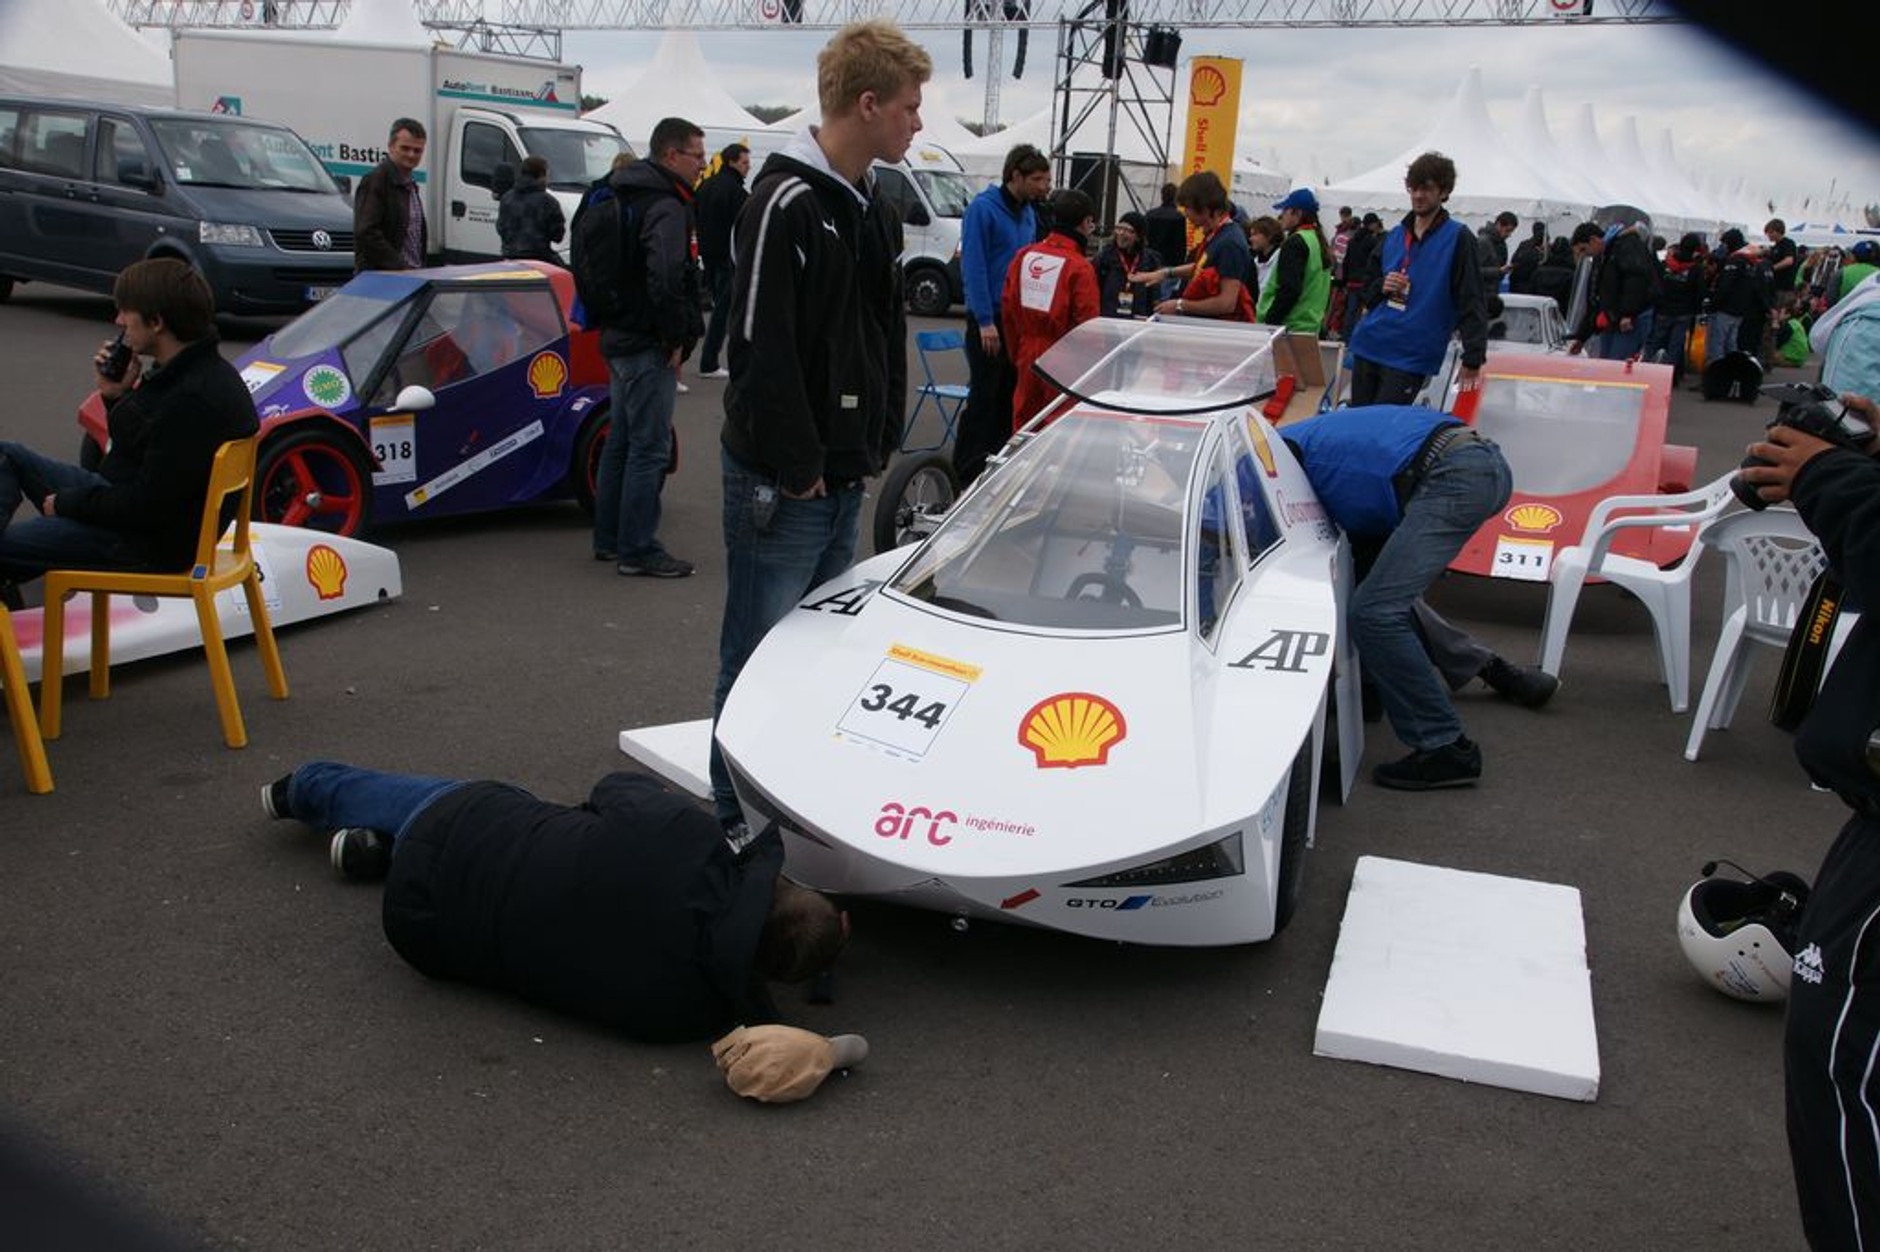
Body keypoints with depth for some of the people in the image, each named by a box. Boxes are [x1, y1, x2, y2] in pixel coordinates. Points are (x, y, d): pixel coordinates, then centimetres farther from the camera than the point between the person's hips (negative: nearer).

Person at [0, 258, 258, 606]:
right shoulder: (182, 373, 5)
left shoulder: (194, 401, -29)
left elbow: (147, 508, -27)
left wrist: (65, 503, -13)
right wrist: (116, 396, 1)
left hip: (152, 543, -11)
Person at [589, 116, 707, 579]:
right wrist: (675, 339, -19)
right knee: (649, 449, -5)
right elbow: (667, 276, -29)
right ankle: (637, 551, 0)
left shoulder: (629, 198, 16)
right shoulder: (667, 207, -16)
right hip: (649, 349, -10)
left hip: (619, 339, 10)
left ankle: (609, 539, 26)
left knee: (621, 442, 17)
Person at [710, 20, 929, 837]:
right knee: (760, 657, 0)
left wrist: (880, 443, 12)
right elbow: (761, 351, -20)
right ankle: (740, 822, 12)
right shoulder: (786, 203, -15)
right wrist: (798, 467, -16)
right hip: (783, 484, -9)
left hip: (846, 479, 9)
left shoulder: (874, 212, 12)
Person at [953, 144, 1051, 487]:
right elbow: (973, 267, -16)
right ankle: (965, 472, 2)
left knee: (1010, 393, 11)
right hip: (988, 320, -7)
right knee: (984, 394, -5)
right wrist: (985, 321, -19)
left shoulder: (1028, 213, 12)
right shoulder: (983, 208, -12)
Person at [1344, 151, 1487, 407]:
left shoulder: (1457, 238, -4)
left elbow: (1470, 302, -8)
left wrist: (1473, 360, -15)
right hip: (1367, 347, 6)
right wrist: (1382, 286, -3)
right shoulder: (1394, 236, 14)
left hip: (1411, 358, -6)